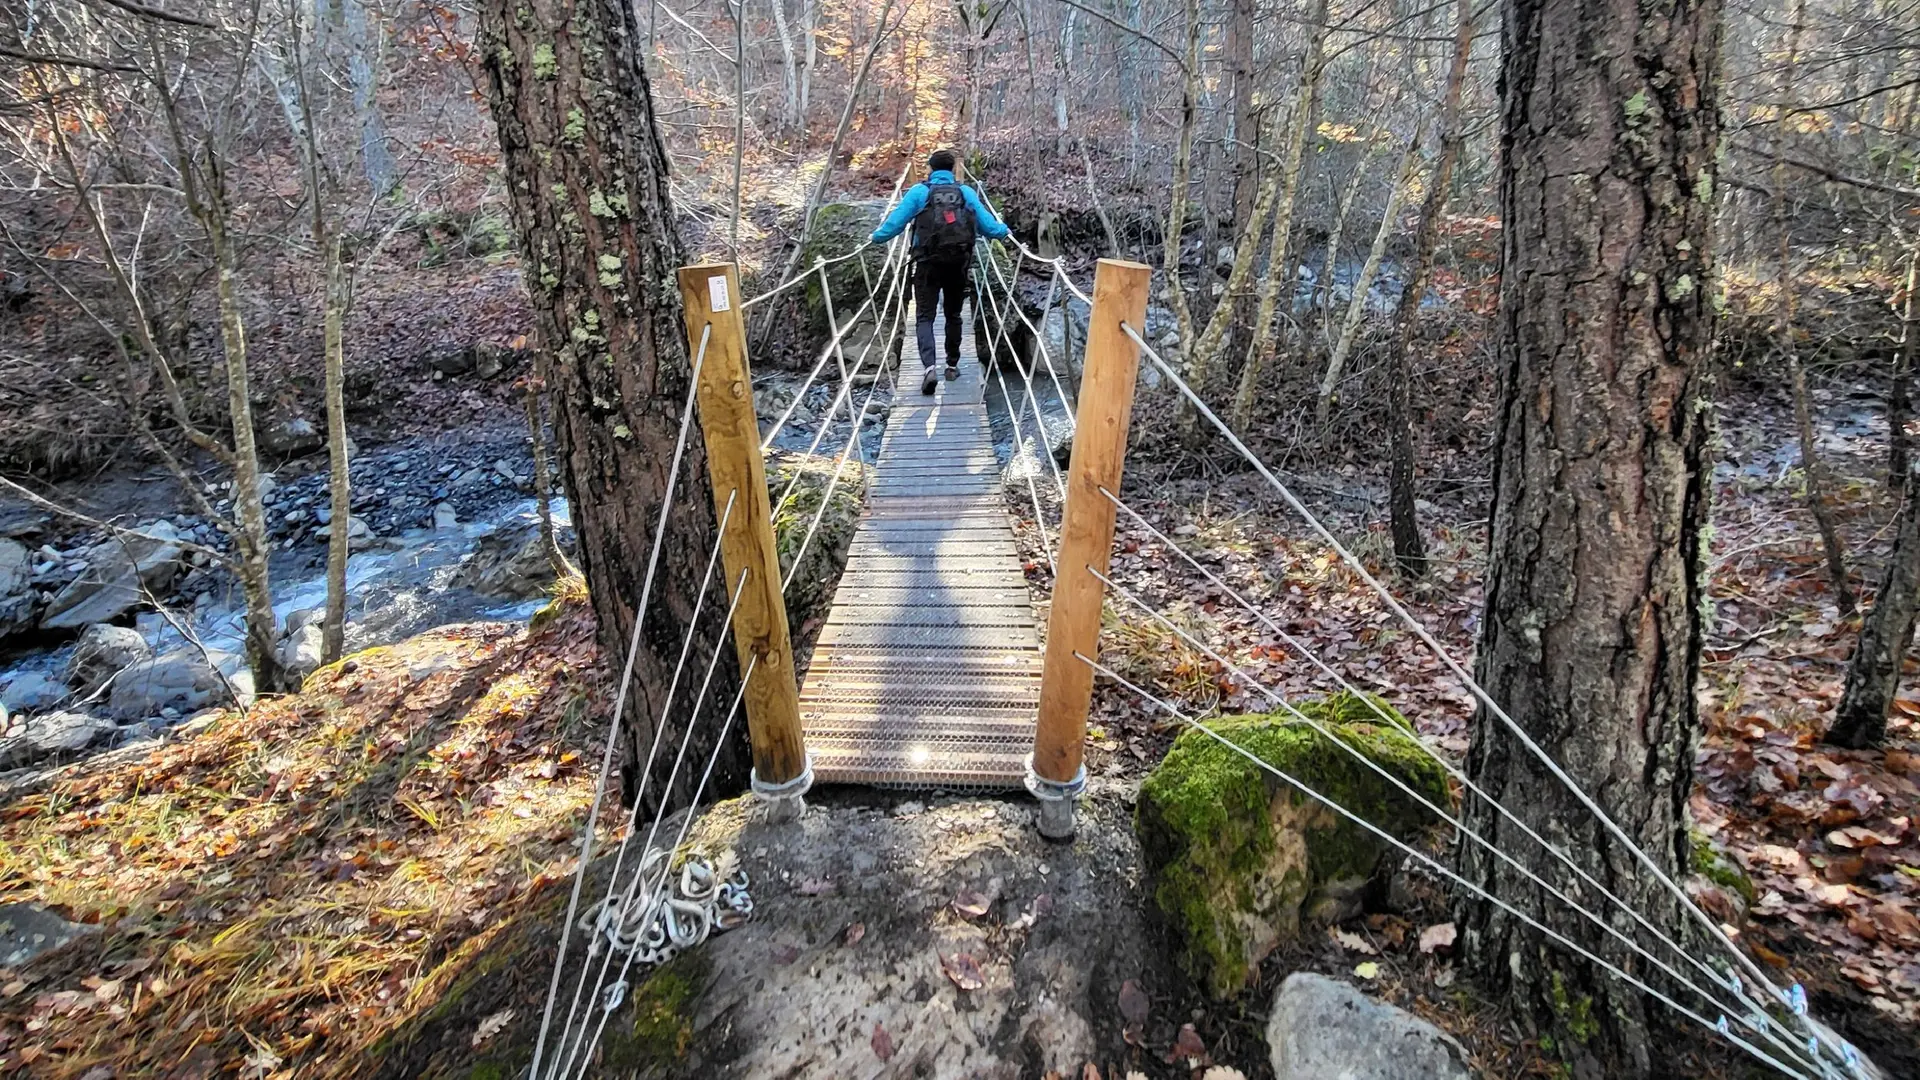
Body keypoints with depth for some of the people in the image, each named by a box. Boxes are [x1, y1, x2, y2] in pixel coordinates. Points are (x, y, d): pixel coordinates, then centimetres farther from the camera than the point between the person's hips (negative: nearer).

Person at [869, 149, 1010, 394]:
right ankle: (953, 365, 25)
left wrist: (877, 236, 16)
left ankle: (929, 367, -21)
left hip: (929, 264, -2)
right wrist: (1004, 230, 28)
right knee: (953, 315, 18)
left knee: (924, 316, -2)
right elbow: (987, 225, 8)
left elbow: (896, 221, -2)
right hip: (959, 264, 3)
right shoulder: (967, 192, 6)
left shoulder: (919, 192, 0)